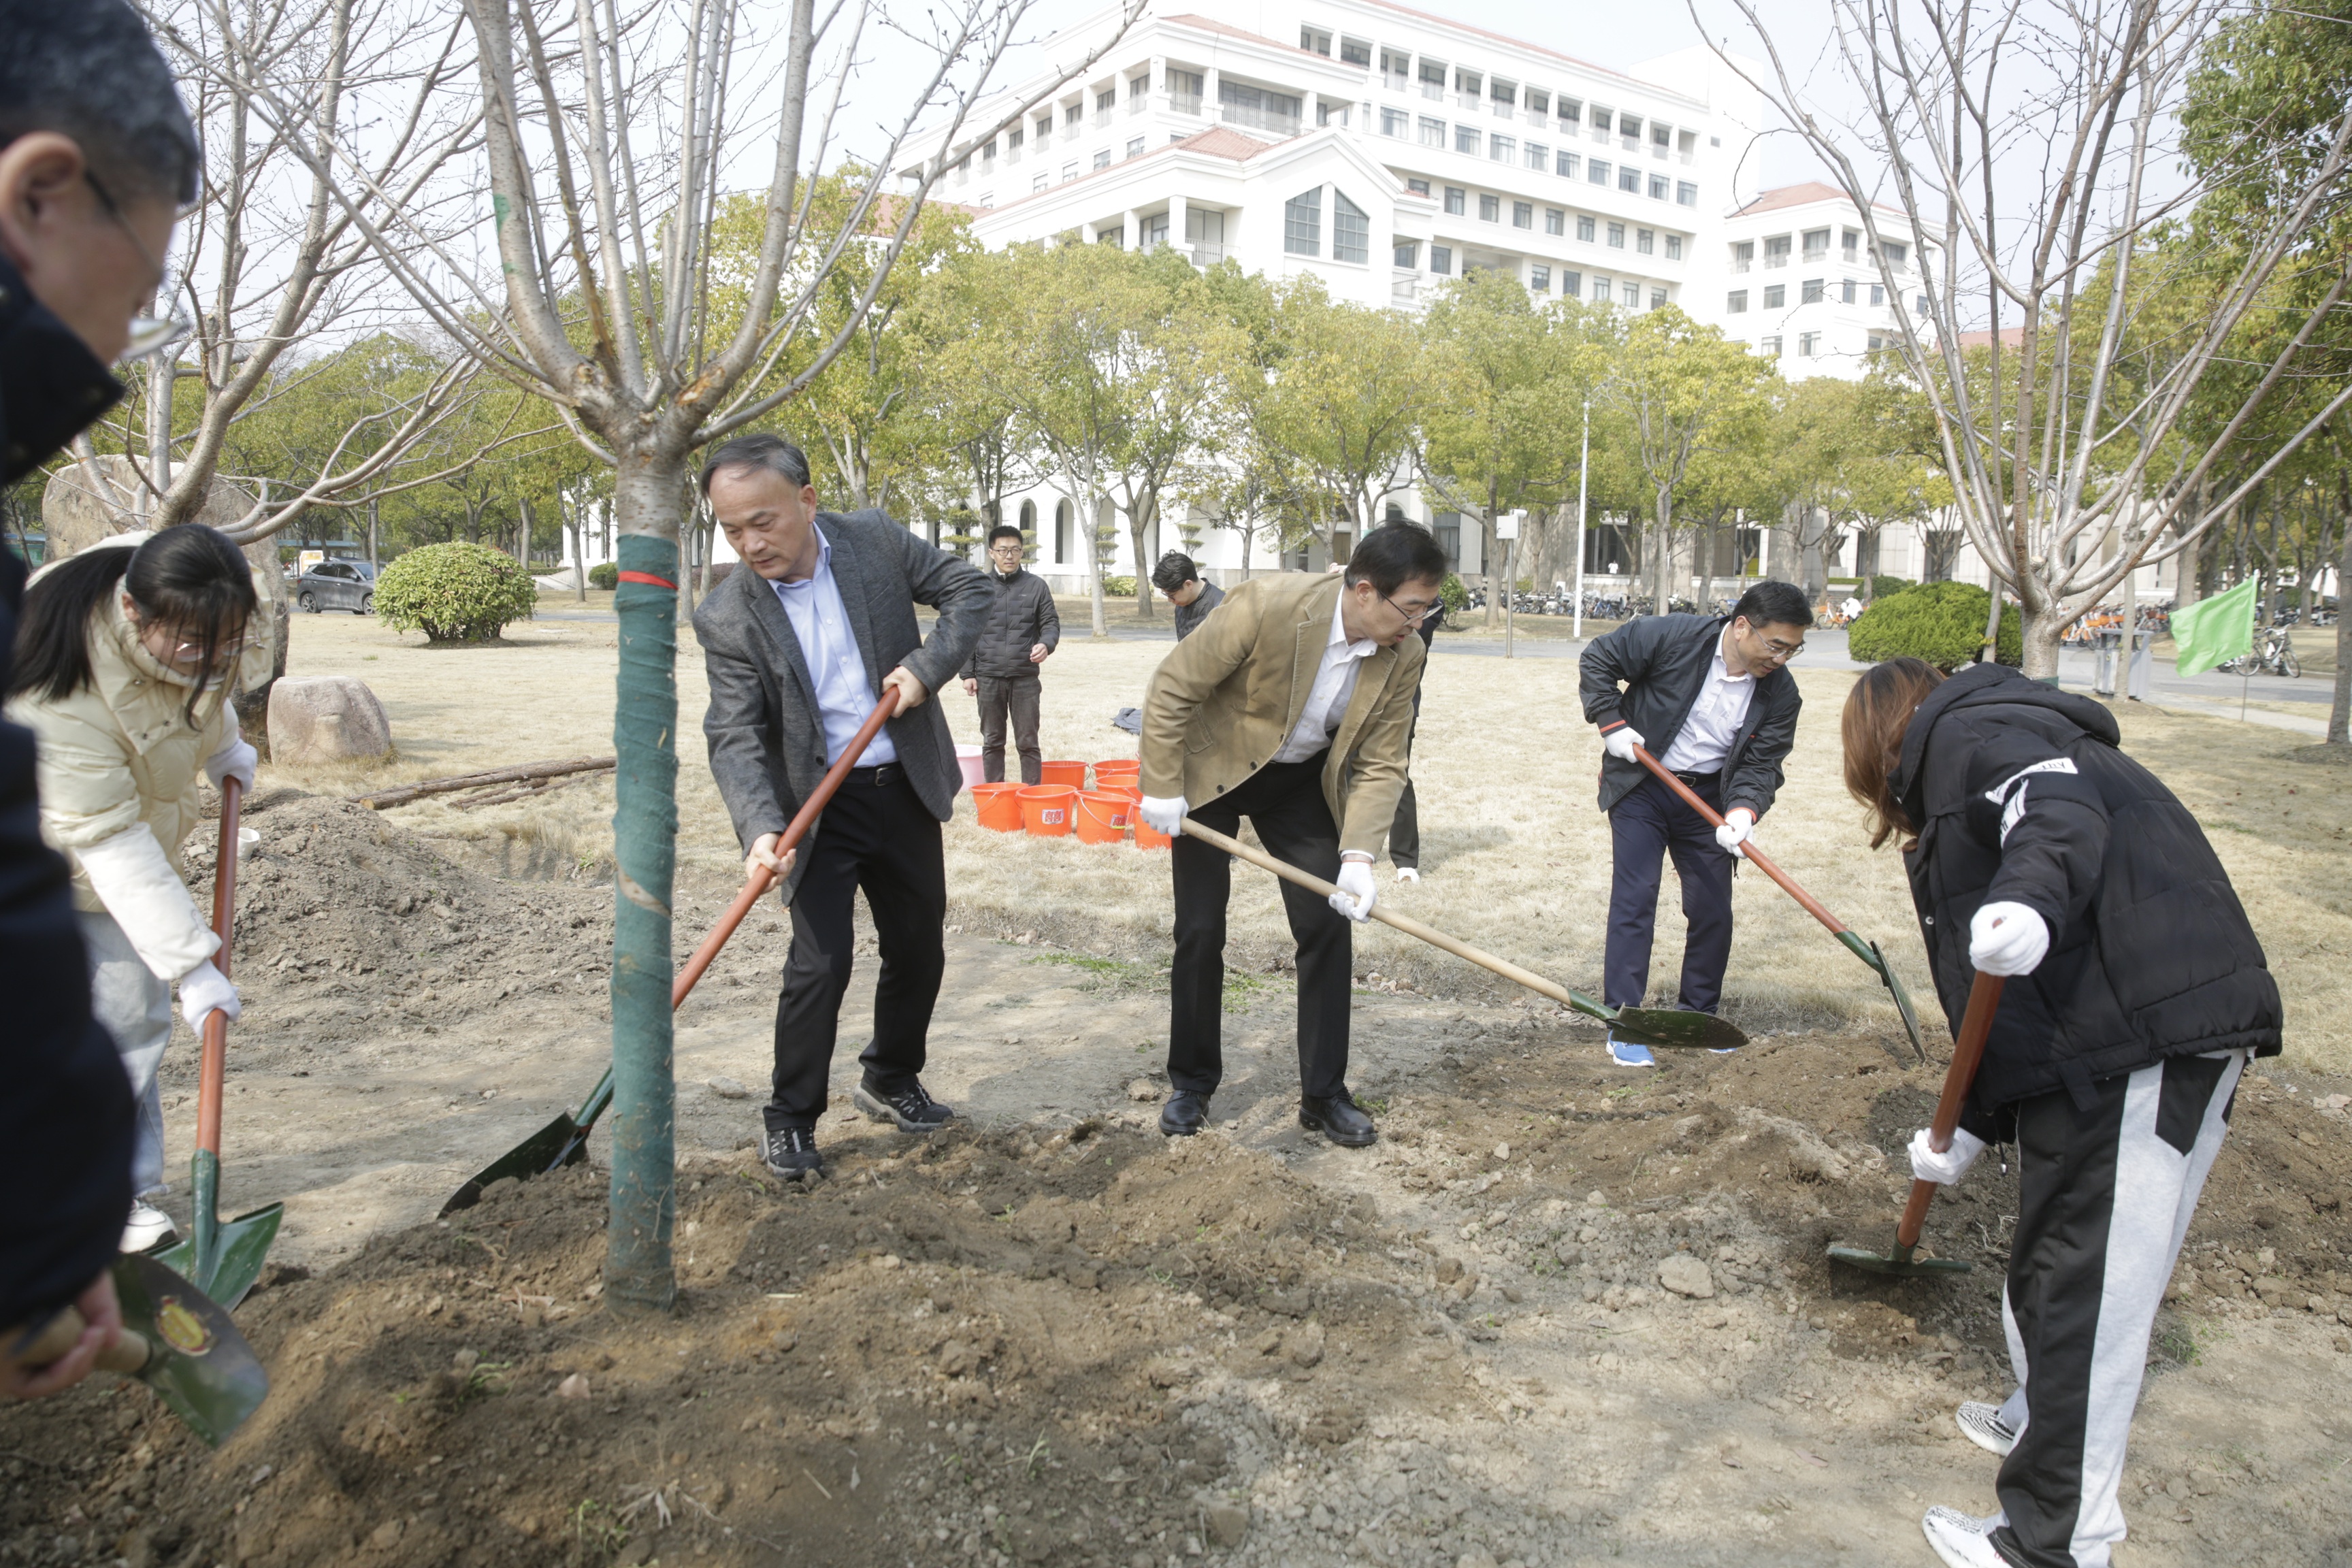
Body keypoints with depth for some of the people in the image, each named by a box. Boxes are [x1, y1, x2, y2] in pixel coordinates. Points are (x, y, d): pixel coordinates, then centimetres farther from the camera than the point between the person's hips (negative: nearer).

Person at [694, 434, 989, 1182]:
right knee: (820, 961, -8)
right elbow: (734, 737, -18)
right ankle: (791, 1119, 12)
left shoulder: (874, 539, -7)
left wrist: (926, 666, -15)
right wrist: (762, 828, -33)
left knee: (920, 949, 12)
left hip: (906, 788, 3)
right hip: (817, 805, -3)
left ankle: (891, 1082, 34)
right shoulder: (727, 616, -14)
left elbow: (967, 589, 1)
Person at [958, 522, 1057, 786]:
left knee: (1027, 743, 2)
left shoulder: (1036, 586, 3)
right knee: (992, 742, 9)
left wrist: (1046, 644, -17)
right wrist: (968, 673, 3)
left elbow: (1051, 623, 5)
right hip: (988, 677, 1)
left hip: (1026, 677, -1)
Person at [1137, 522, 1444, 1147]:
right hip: (1213, 772, -3)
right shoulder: (1266, 605, -32)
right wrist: (1161, 787, -19)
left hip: (1304, 784, 4)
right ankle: (1192, 1084, 20)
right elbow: (1173, 686, -22)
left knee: (1328, 926, -3)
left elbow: (1381, 764, -11)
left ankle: (1324, 1095, 11)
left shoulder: (1404, 657, -18)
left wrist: (1359, 856, -24)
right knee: (1200, 931, 0)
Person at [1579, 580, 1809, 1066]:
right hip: (1640, 785, -4)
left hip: (1708, 797, 4)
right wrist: (1612, 724, -14)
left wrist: (1744, 808, -26)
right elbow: (1598, 658, -8)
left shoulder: (1780, 692, -8)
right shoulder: (1671, 637, -19)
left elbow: (1762, 765, -6)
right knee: (1634, 897, -9)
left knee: (1713, 910, 5)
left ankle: (1699, 1016, 24)